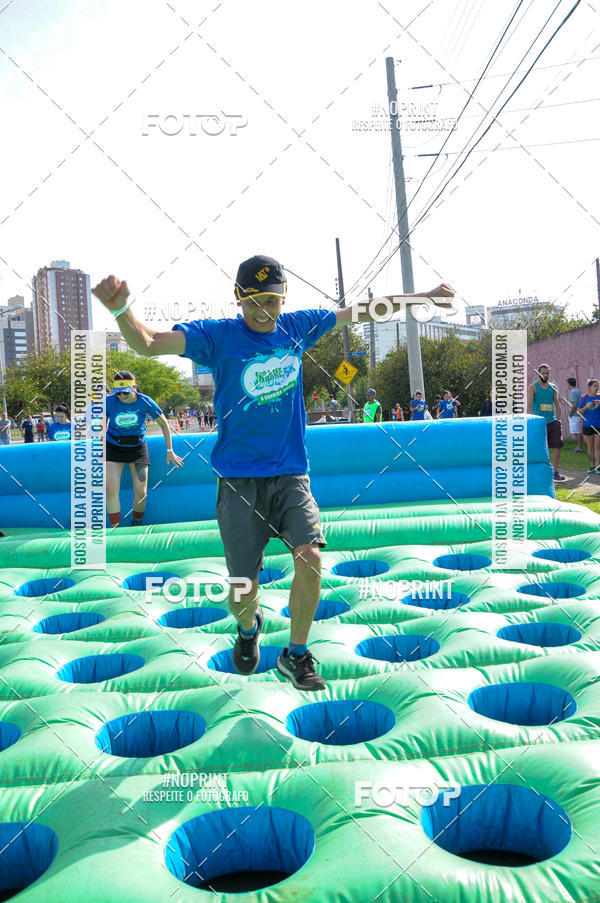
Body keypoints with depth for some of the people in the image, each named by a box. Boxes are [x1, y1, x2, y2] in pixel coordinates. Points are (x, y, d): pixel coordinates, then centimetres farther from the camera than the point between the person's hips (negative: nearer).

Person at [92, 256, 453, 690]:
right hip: (239, 478, -2)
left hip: (291, 473, 3)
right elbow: (148, 344, -17)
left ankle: (296, 655, 7)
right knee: (242, 592, -1)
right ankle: (249, 628, 38)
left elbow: (360, 311, 17)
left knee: (310, 555, -18)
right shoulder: (217, 336, -5)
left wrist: (424, 296, 21)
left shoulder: (297, 327, 5)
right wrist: (121, 309, -38)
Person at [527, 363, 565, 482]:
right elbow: (529, 404, -9)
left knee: (558, 445, -3)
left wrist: (558, 419, 8)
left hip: (552, 421, 4)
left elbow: (557, 404, 16)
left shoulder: (552, 386, 13)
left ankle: (555, 472, 6)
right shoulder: (533, 387, -1)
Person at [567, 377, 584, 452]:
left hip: (575, 415, -9)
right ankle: (580, 446, 18)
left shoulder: (573, 392, -16)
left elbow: (574, 404, -22)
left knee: (577, 432, -5)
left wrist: (570, 414, -14)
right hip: (580, 414, 9)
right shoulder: (579, 391, 14)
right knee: (580, 432, 13)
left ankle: (579, 447, -3)